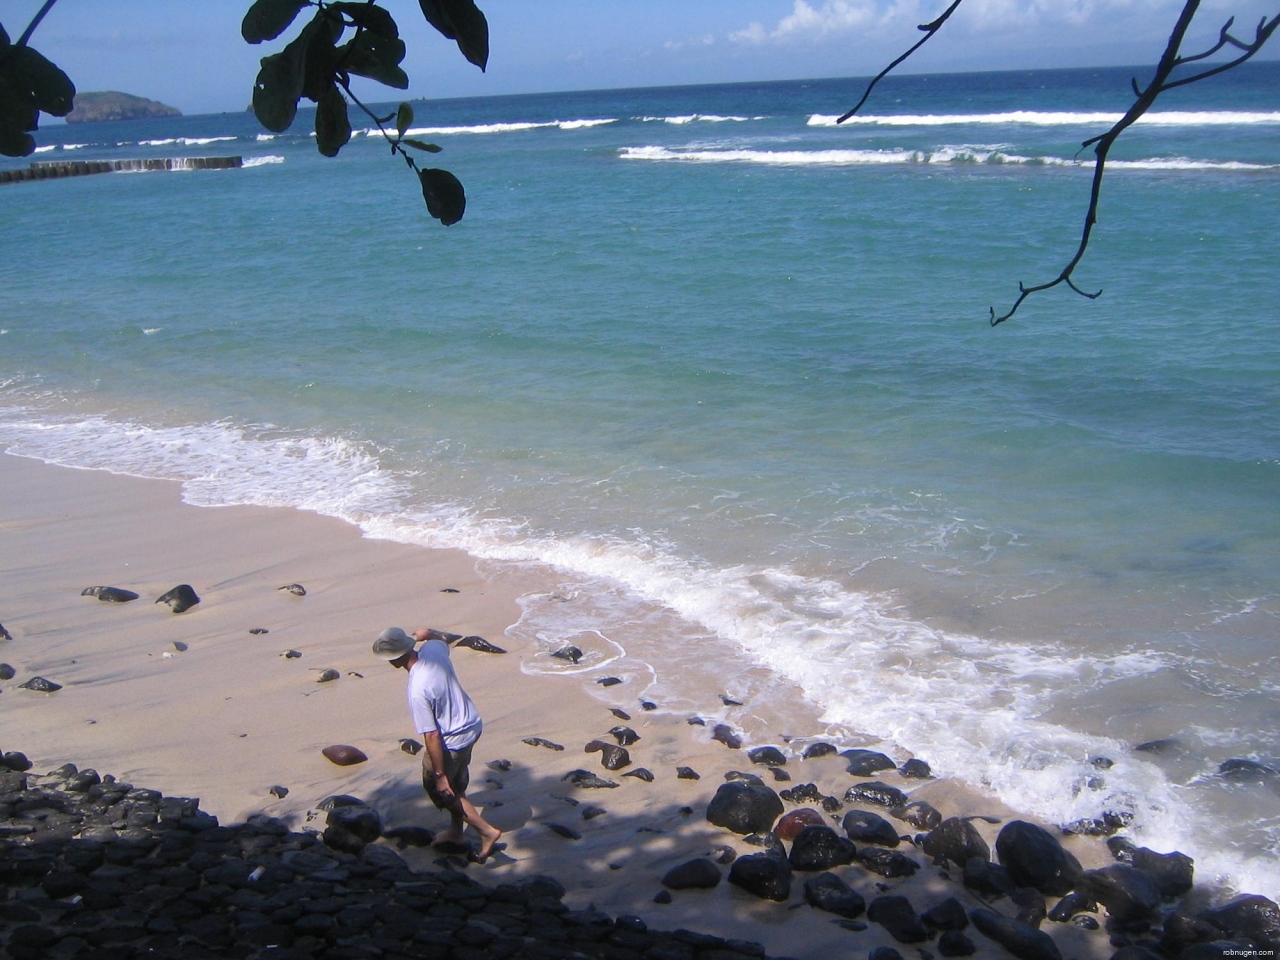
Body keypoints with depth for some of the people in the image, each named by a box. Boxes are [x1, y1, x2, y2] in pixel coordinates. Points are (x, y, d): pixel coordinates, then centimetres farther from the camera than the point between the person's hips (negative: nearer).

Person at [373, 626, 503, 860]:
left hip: (451, 742, -8)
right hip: (472, 726, 8)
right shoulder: (433, 649, -14)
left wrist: (439, 775, -20)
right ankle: (456, 833, 45)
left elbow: (431, 737, -28)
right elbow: (444, 644, 16)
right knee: (456, 785, 27)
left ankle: (487, 830, 19)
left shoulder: (417, 691, -34)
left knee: (440, 789, 16)